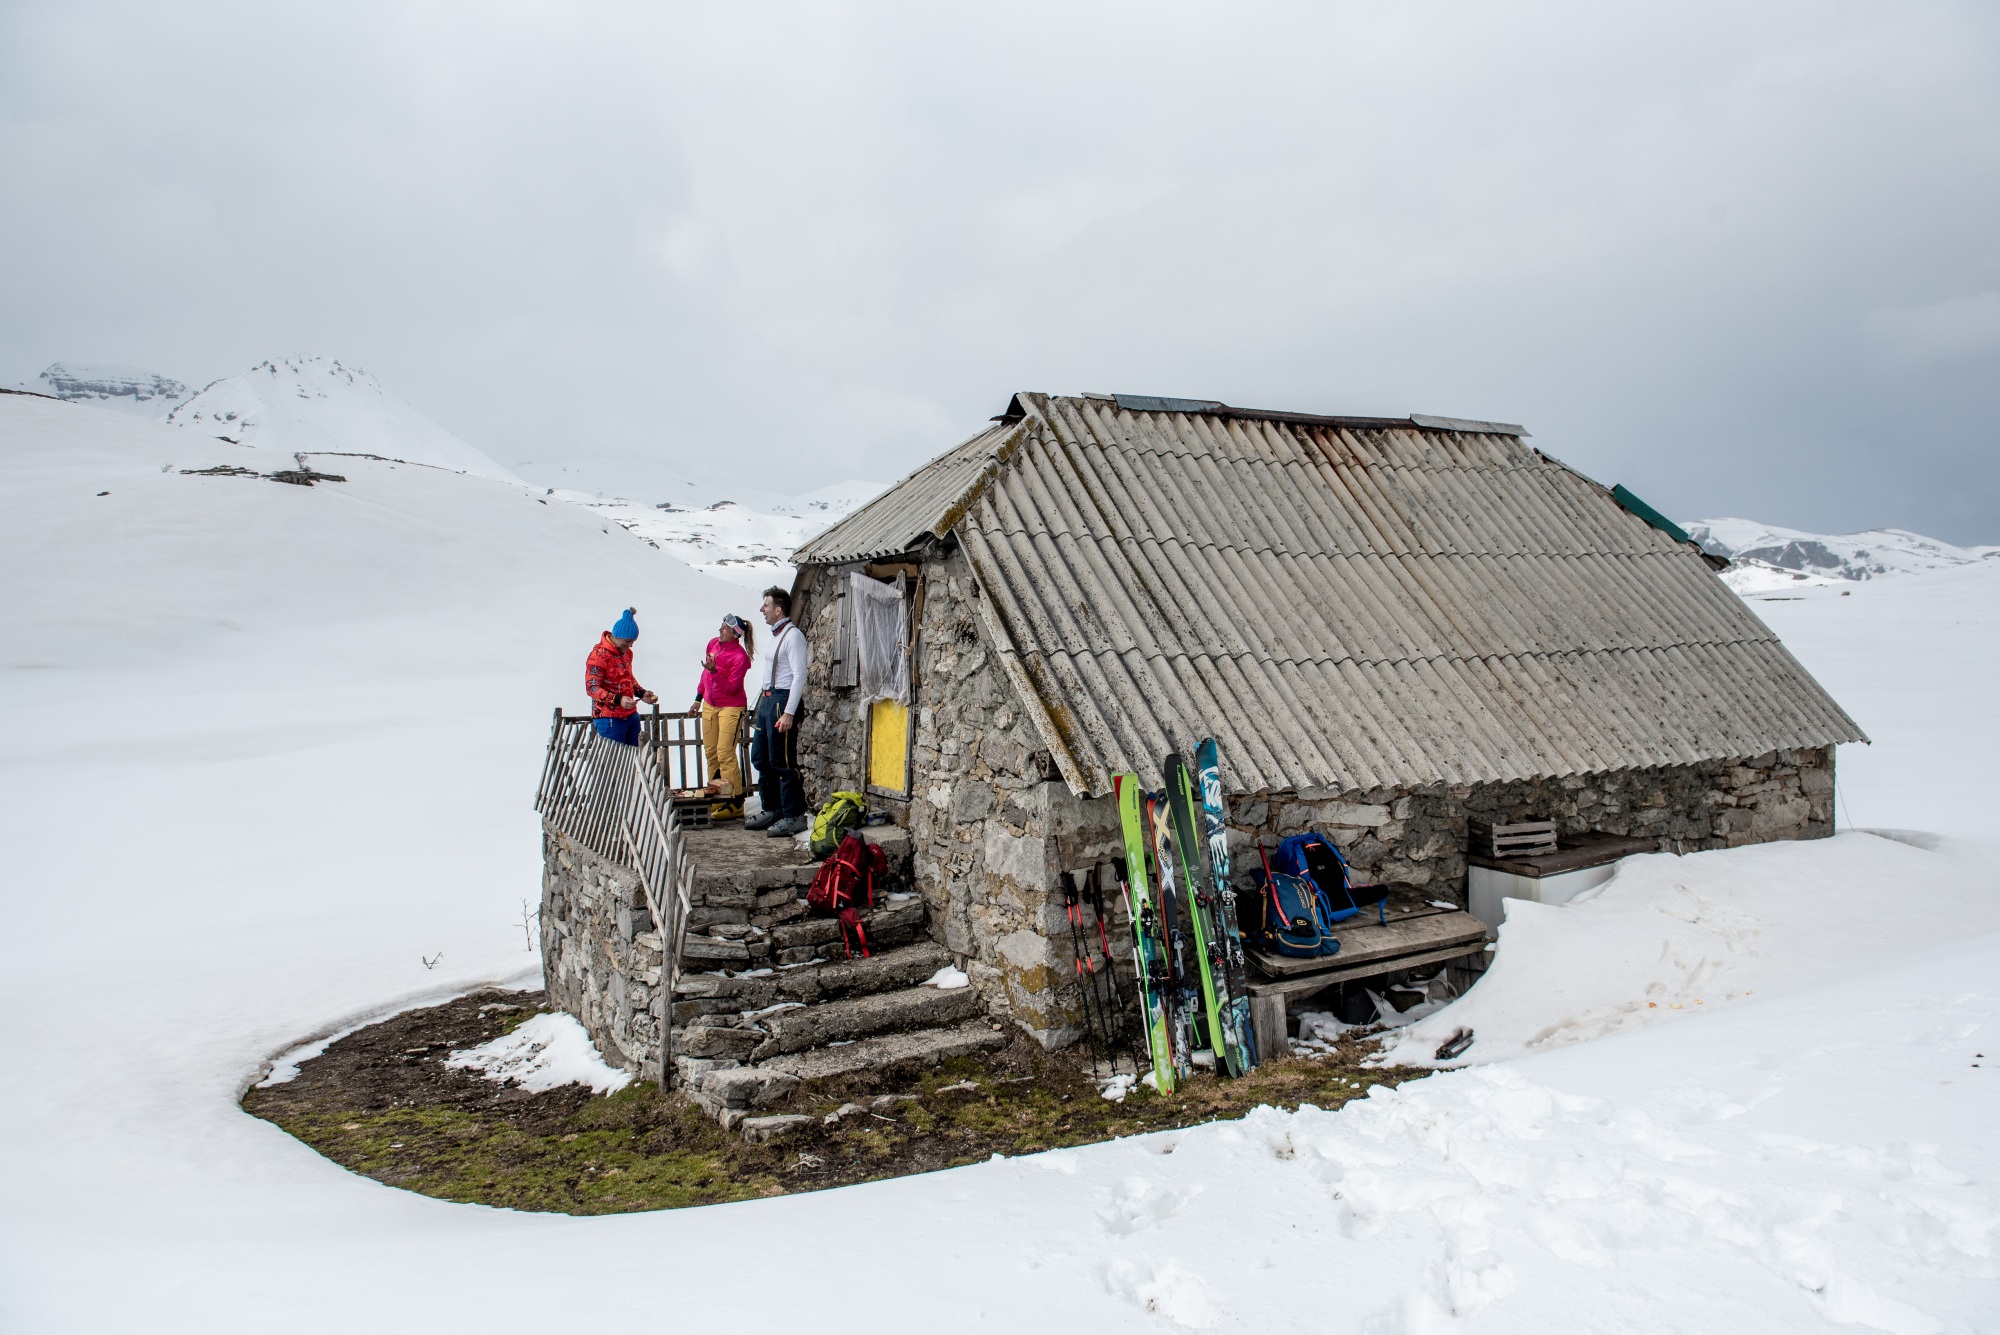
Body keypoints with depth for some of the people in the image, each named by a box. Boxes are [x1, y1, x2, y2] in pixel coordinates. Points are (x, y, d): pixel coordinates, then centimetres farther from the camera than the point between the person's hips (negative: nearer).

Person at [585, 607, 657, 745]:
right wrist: (618, 700, -28)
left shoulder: (627, 652, 12)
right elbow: (591, 687, -17)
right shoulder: (599, 655, -14)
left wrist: (642, 693, 8)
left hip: (631, 715, 8)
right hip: (609, 719, -8)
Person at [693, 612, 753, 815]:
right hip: (709, 705, 8)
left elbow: (732, 688, -21)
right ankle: (717, 797, 19)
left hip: (731, 707, -7)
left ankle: (735, 803, -6)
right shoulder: (713, 643, 4)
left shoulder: (739, 656, -18)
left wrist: (714, 671, -32)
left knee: (725, 753, -12)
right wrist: (699, 697, 22)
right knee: (711, 752, 9)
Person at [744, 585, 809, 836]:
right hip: (766, 700, 10)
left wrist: (789, 713, -23)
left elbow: (799, 676, -18)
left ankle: (794, 816, 1)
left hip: (782, 700, -10)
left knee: (782, 762, -6)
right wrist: (762, 700, 17)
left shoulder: (793, 636, -12)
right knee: (761, 759, 15)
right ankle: (772, 811, 26)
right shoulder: (775, 635, 17)